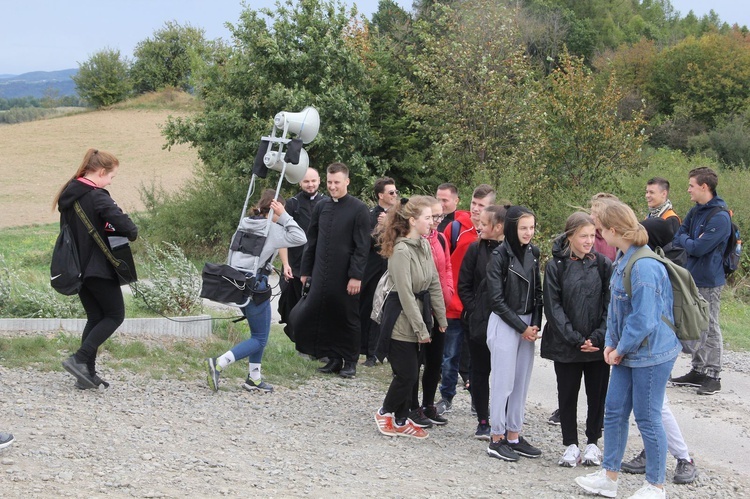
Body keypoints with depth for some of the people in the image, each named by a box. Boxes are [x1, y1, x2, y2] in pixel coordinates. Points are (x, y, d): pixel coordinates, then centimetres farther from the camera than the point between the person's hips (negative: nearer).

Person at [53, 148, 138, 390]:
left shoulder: (69, 195, 10)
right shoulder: (96, 196, -18)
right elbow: (122, 222, -28)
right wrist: (132, 232, -8)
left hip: (77, 268, 8)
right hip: (99, 268, -8)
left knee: (95, 317, 15)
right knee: (115, 315, 4)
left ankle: (87, 374, 12)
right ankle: (80, 359, -9)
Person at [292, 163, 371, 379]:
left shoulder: (359, 209, -6)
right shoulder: (321, 207, 9)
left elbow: (362, 246, -9)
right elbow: (312, 241, 15)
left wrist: (356, 276, -14)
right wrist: (306, 271, 13)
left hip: (346, 277, -5)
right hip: (321, 274, 5)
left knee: (348, 319, 5)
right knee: (325, 317, 7)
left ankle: (350, 362, 16)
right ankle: (334, 358, 19)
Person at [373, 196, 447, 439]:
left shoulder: (425, 245, 5)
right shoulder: (402, 250, -20)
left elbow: (434, 284, 9)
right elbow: (405, 294, -20)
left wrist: (441, 317, 8)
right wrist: (421, 328, -18)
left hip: (418, 313, 8)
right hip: (401, 319, -8)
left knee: (411, 373, 12)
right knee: (407, 374, -2)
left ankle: (401, 421, 23)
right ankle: (384, 412, 20)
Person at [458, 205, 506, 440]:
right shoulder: (476, 249, 0)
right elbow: (463, 286, 5)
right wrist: (475, 310, -5)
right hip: (479, 322, 2)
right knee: (480, 371, 9)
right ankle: (483, 421, 20)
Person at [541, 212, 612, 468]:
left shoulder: (603, 264, -1)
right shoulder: (556, 266, -5)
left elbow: (610, 306, 0)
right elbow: (553, 307, -7)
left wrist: (598, 337, -11)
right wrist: (575, 339, -13)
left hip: (598, 344, 1)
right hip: (565, 346, -1)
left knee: (597, 395, 10)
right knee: (567, 395, 8)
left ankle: (592, 443, 25)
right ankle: (571, 445, 21)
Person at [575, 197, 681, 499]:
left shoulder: (643, 267, -25)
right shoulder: (622, 260, 5)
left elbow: (643, 320, -24)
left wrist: (620, 349, -12)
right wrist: (610, 344, 6)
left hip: (650, 354, -9)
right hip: (627, 352, 9)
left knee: (647, 417, 2)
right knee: (614, 410, 14)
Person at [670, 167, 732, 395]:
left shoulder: (720, 217, -19)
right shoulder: (695, 212, 8)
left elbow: (698, 248, -22)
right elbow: (677, 239, 9)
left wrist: (684, 240, -4)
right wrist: (690, 242, -10)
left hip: (709, 282, -8)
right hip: (692, 278, 8)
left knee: (710, 328, 0)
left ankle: (713, 376, 8)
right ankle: (698, 371, 26)